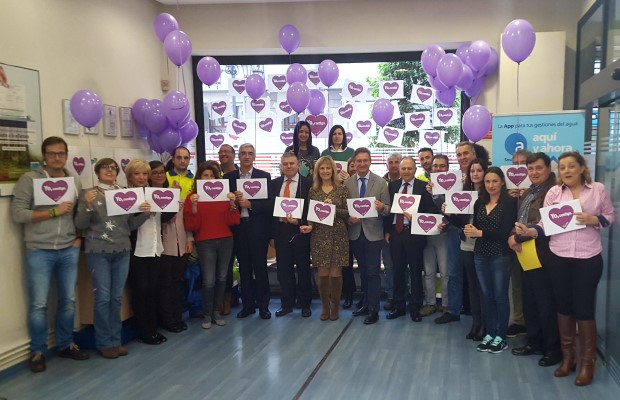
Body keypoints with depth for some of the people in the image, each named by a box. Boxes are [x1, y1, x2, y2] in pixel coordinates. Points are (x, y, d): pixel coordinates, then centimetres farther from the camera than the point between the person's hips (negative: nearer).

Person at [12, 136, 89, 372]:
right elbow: (18, 214, -12)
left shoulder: (75, 182, 9)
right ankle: (37, 351, 17)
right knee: (38, 305, 2)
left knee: (69, 301, 10)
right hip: (39, 252, -4)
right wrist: (54, 212, -15)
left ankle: (66, 345, 26)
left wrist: (80, 237, 2)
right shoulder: (29, 179, -5)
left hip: (69, 250, 4)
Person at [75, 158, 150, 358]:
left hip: (122, 252, 3)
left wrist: (144, 214, -7)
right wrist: (88, 205, -20)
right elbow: (80, 224, -5)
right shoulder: (88, 194, 0)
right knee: (103, 297, -3)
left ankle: (116, 340, 17)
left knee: (117, 298, 8)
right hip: (98, 252, -3)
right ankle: (104, 343, 8)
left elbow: (131, 225, 11)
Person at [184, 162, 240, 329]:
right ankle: (207, 315, 8)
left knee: (221, 278, 7)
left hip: (225, 241, 3)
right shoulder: (192, 197, 0)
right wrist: (194, 207, -19)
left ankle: (217, 312, 21)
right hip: (205, 243, -3)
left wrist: (232, 204, -13)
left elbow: (233, 222, 2)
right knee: (209, 281, -7)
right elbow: (191, 226, -7)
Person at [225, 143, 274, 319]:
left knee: (260, 267, 3)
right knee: (244, 268, 10)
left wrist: (249, 204, -17)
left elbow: (269, 203, -6)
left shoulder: (264, 176, 1)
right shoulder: (229, 177, 7)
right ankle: (248, 304, 21)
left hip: (258, 228, -2)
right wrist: (234, 200, -14)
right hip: (238, 228, 2)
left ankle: (263, 305, 14)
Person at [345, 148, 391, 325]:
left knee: (373, 272, -2)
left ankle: (374, 310, 6)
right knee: (363, 271, 16)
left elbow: (387, 209, -5)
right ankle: (367, 303, 29)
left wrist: (382, 207, -27)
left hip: (373, 233, -4)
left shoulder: (380, 182, -5)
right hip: (355, 232, 4)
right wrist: (348, 218, -13)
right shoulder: (347, 183, 2)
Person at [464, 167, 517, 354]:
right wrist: (469, 231, -13)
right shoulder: (479, 203, 9)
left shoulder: (509, 203, -8)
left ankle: (500, 336, 15)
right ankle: (489, 333, 22)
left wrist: (480, 233, -16)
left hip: (500, 256, -5)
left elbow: (505, 232, -15)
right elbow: (475, 227, 9)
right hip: (480, 254, 5)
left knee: (500, 295, 4)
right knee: (486, 295, 11)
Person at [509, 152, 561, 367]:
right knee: (529, 302, 17)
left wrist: (517, 238, -13)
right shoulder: (528, 192, 16)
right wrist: (514, 239, -3)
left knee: (546, 304, 0)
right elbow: (520, 220, 18)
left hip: (542, 255, -9)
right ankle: (534, 342, 30)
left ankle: (554, 348, 14)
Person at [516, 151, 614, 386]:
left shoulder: (598, 189, -1)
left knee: (584, 308, 1)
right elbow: (545, 224, -1)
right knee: (564, 307, 12)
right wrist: (529, 231, -19)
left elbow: (610, 217, 6)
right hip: (558, 257, 2)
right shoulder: (554, 192, 1)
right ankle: (567, 357, 27)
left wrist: (594, 220, -14)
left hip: (588, 258, -2)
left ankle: (587, 363, 17)